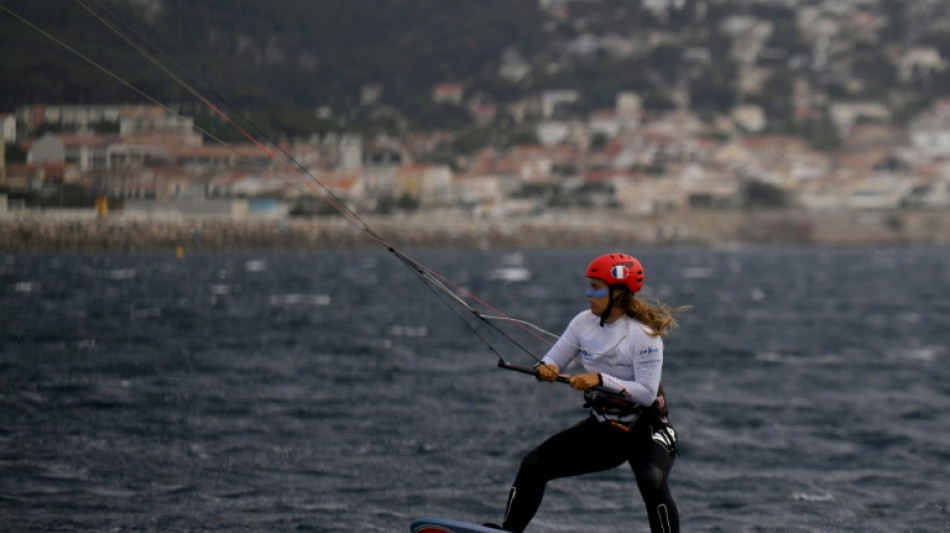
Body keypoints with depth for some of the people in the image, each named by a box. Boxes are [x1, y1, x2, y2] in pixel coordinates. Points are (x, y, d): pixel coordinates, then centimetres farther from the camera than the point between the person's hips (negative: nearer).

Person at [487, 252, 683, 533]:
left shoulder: (644, 334, -20)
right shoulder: (584, 322, -1)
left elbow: (647, 393, -25)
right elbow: (554, 358, 3)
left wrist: (600, 380, -33)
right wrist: (545, 368, -21)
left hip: (646, 428, -6)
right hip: (602, 428, 6)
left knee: (652, 481, -34)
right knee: (535, 465, -2)